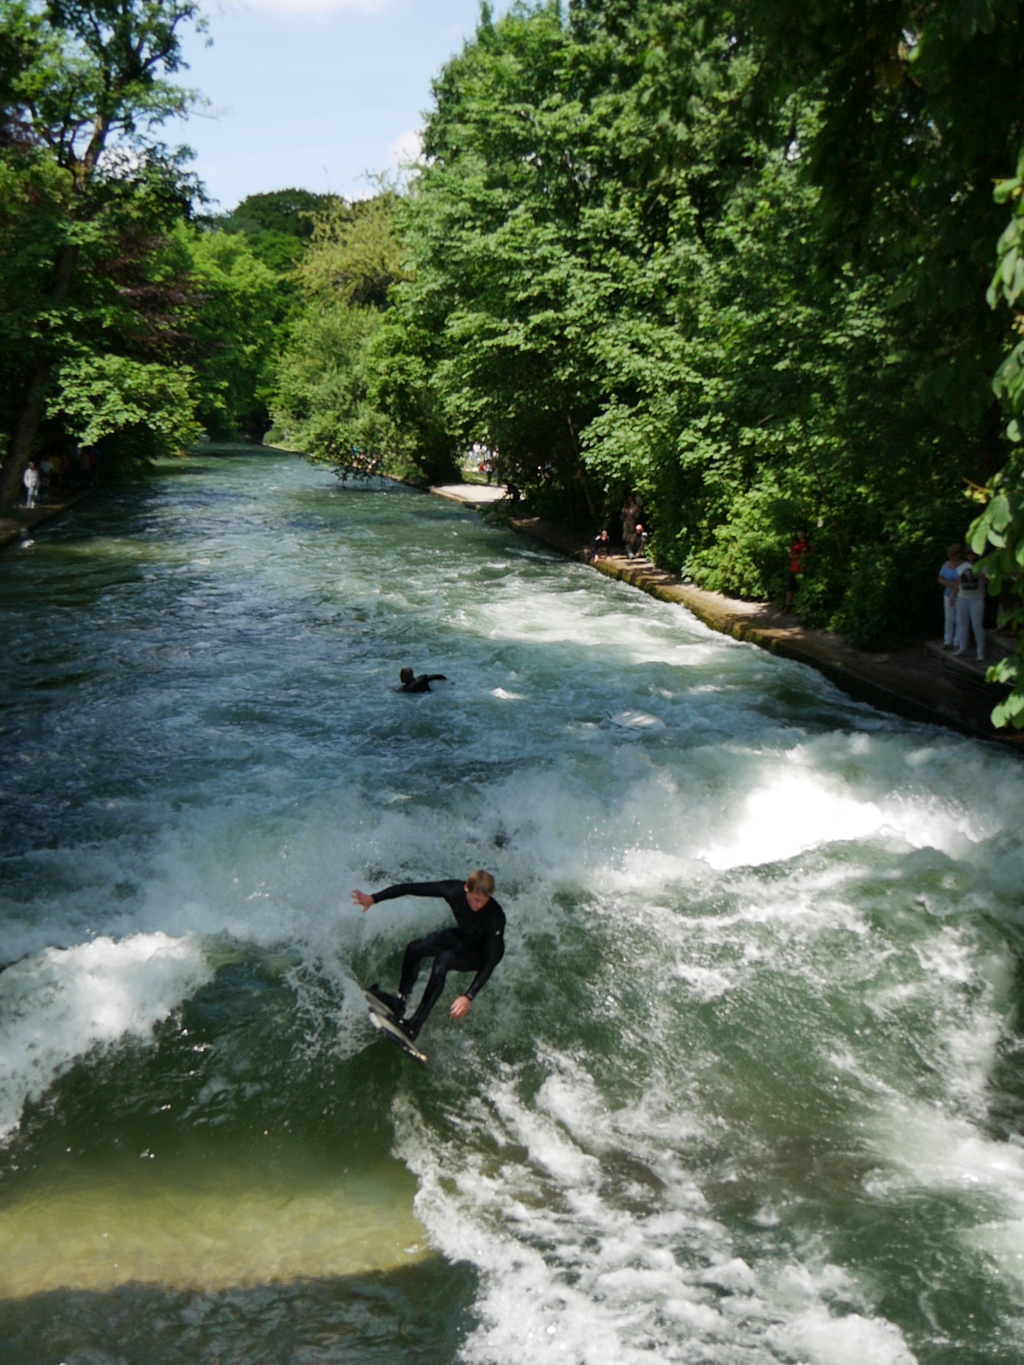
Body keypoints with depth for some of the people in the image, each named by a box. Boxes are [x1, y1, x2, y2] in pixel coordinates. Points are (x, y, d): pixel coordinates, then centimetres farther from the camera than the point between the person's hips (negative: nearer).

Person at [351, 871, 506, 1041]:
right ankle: (401, 1001, 0)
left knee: (443, 961, -32)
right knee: (415, 948, -21)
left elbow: (491, 961, -35)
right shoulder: (454, 890, -26)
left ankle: (415, 1024, -26)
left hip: (482, 954, -4)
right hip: (463, 937, 4)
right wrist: (374, 898, -18)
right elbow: (412, 888, -17)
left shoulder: (496, 916, -36)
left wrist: (469, 996, -42)